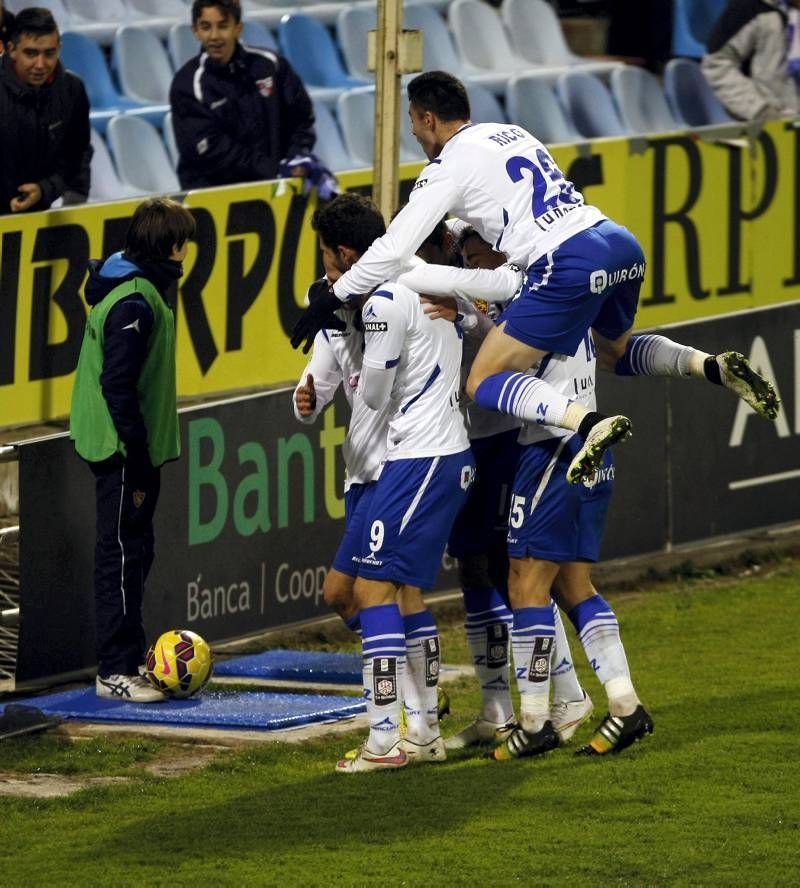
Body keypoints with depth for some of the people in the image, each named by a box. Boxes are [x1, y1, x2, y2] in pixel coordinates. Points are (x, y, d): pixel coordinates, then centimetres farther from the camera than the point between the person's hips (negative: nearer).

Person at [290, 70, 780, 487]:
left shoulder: (449, 166, 2)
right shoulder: (513, 133, 23)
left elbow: (395, 250, 0)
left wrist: (331, 300, 10)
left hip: (569, 267, -8)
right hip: (620, 244, 8)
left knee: (485, 383, -3)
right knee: (615, 352, 34)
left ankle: (591, 423, -27)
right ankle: (717, 367, 9)